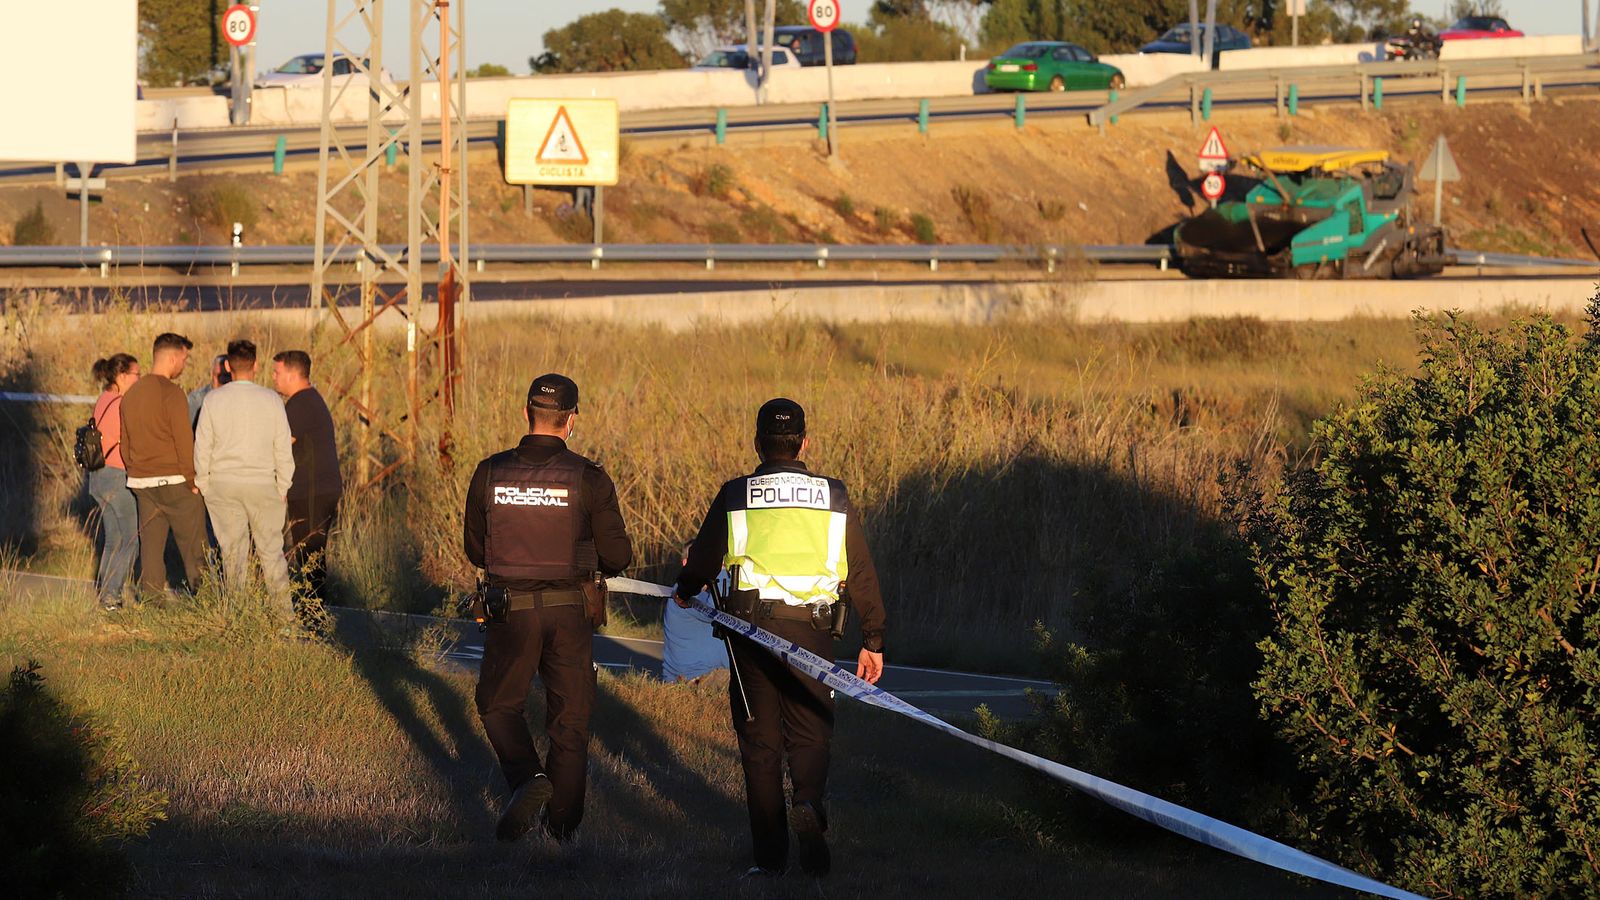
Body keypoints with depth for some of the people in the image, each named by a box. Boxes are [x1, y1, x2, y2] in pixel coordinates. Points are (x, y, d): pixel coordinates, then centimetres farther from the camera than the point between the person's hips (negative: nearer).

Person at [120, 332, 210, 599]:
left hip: (141, 481, 7)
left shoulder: (131, 394, 12)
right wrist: (193, 481, -9)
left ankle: (151, 600, 4)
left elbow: (125, 444, 17)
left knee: (150, 545, 7)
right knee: (193, 547, 0)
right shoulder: (171, 393, -13)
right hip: (173, 480, -7)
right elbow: (184, 440, -15)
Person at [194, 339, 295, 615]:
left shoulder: (213, 400, -2)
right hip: (262, 481, 0)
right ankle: (283, 610, 5)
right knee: (270, 548, 7)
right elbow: (283, 449, 1)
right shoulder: (271, 400, -3)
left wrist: (203, 485, 11)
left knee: (232, 550, 6)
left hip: (223, 481, 0)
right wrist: (283, 488, 10)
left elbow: (202, 447, 2)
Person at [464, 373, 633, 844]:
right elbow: (617, 556, -5)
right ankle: (563, 826, 18)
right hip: (569, 611, 0)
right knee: (570, 718, 12)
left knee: (498, 704, 18)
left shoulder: (490, 473, -4)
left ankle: (526, 777, -8)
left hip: (511, 609, 0)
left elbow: (474, 548, 6)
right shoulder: (589, 479, -9)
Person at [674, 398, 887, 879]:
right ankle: (808, 803, -23)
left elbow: (702, 559, 9)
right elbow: (862, 573, 6)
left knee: (760, 741, 8)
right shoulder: (834, 497, 4)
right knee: (811, 732, 9)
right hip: (811, 630, 0)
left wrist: (685, 591, 32)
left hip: (751, 628, 0)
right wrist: (873, 640, 13)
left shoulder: (734, 496, 0)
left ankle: (770, 855, 6)